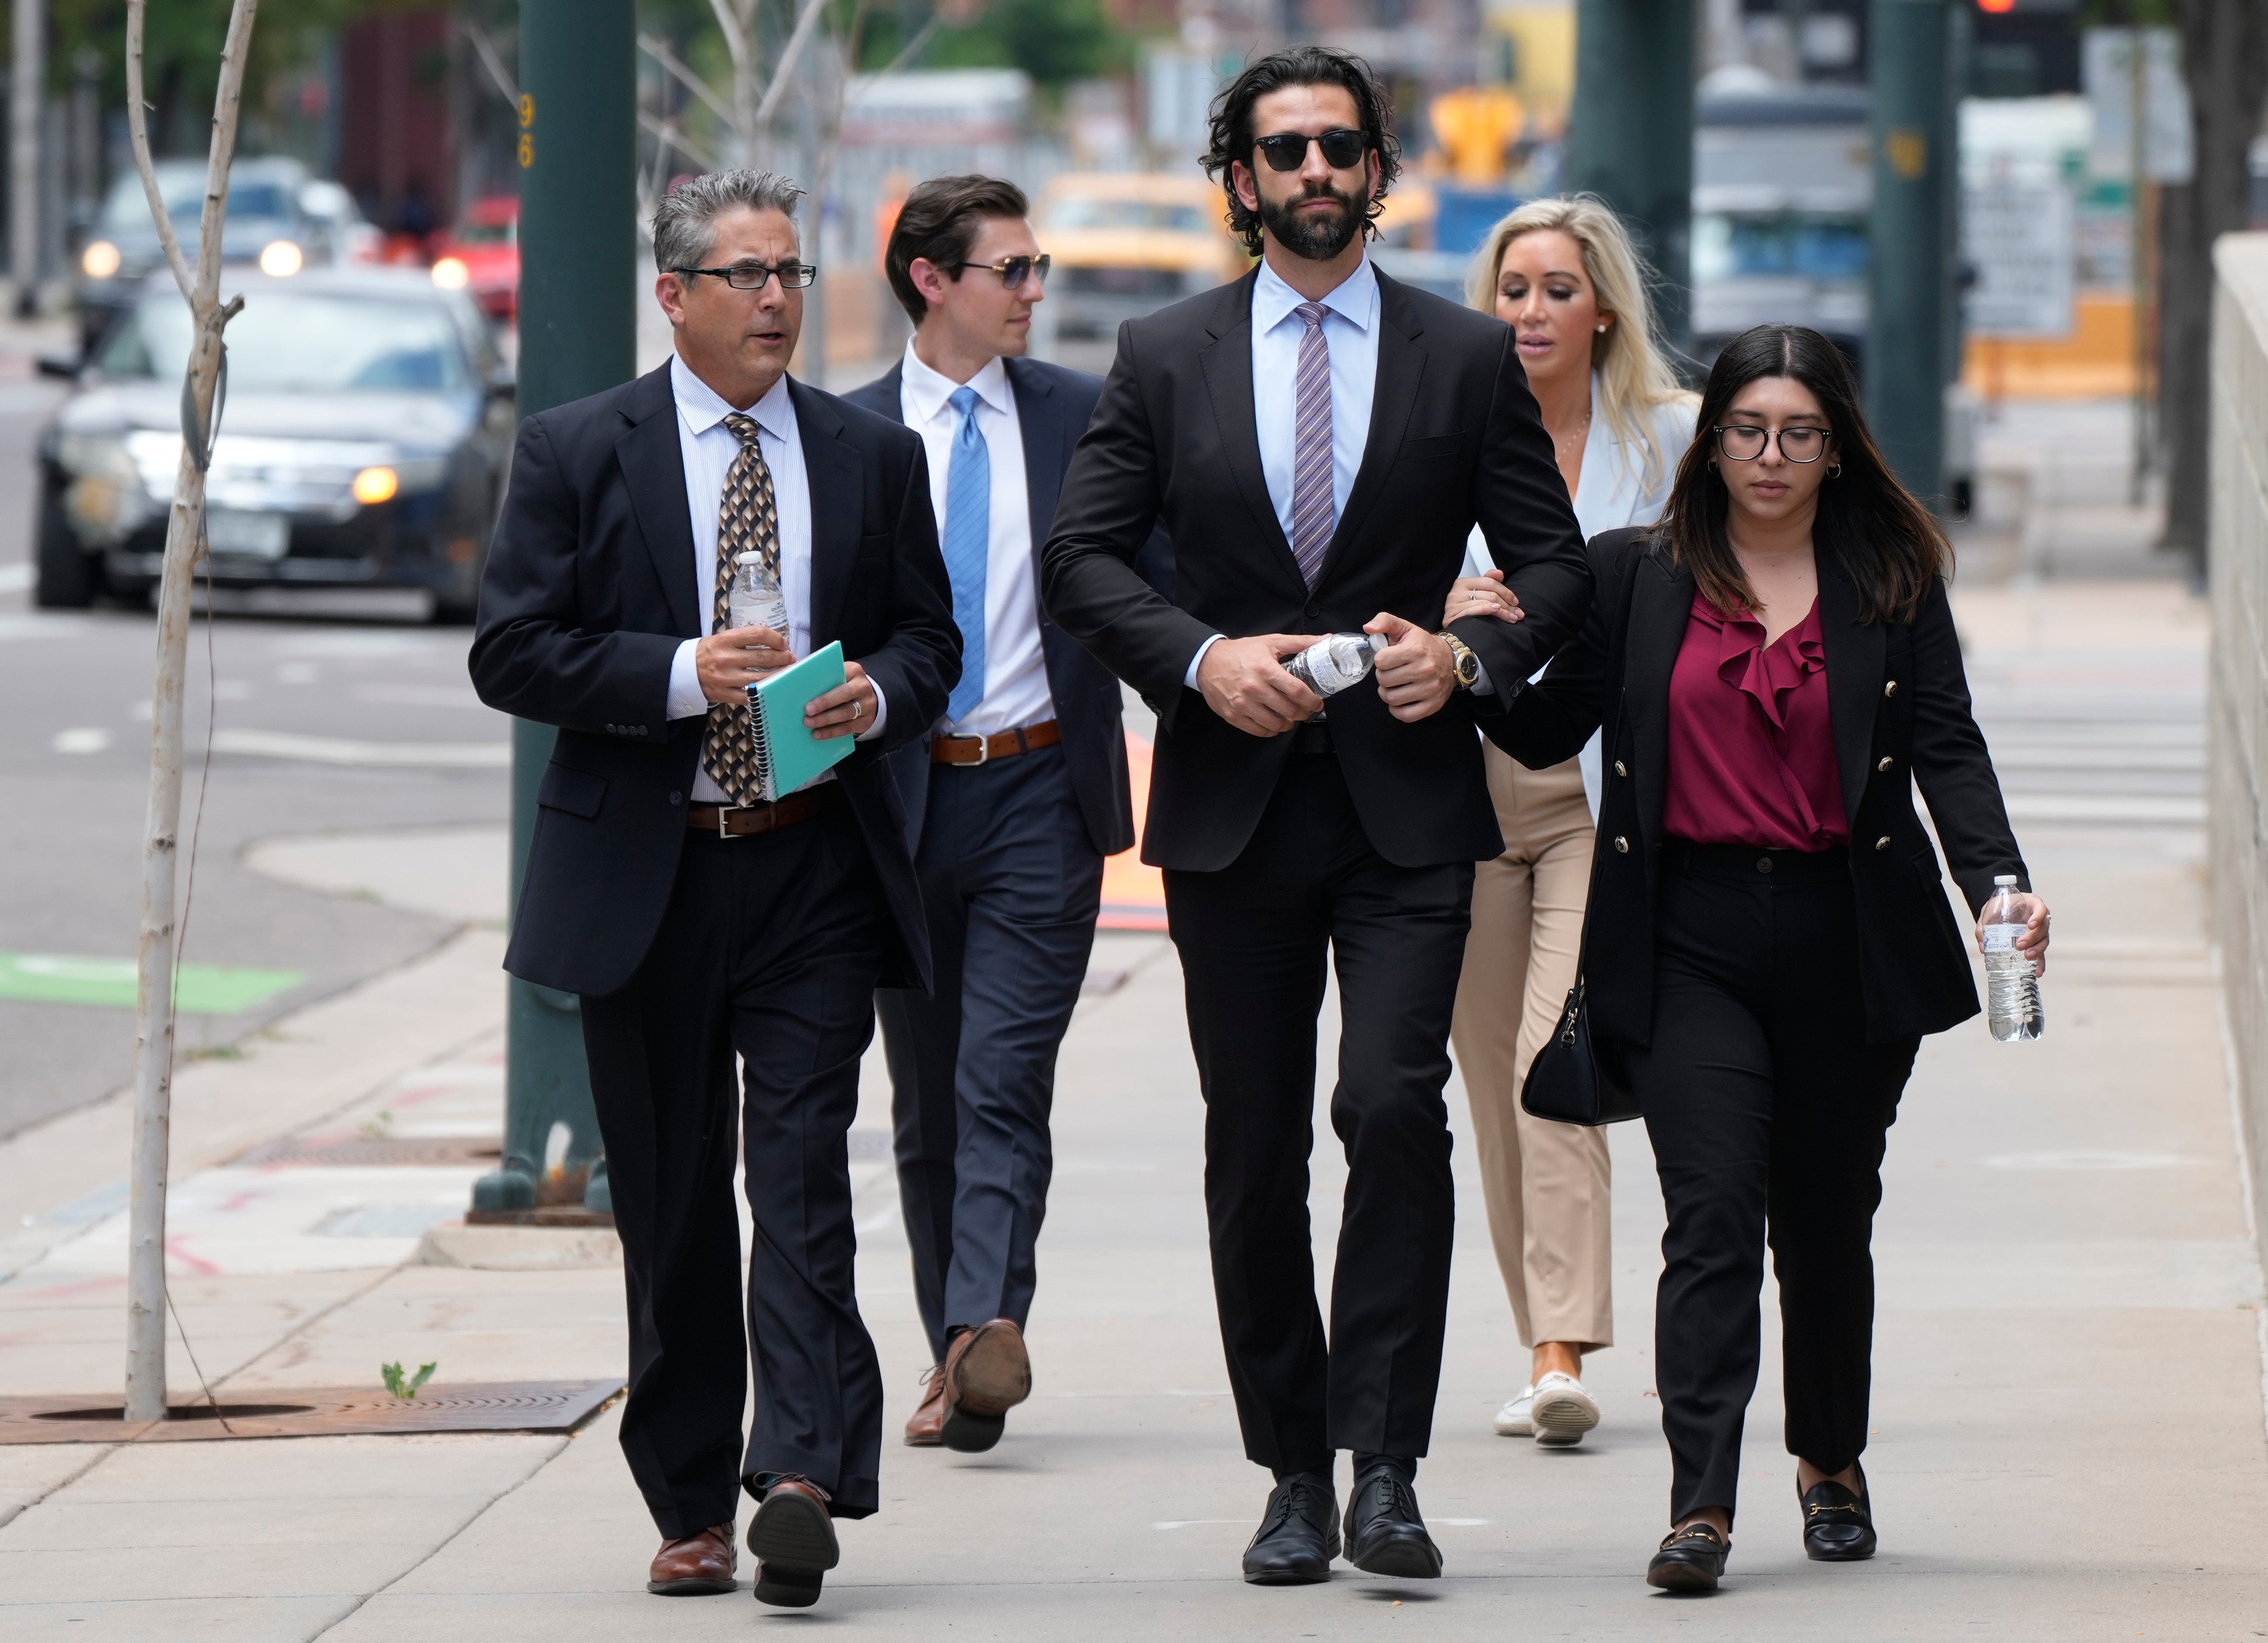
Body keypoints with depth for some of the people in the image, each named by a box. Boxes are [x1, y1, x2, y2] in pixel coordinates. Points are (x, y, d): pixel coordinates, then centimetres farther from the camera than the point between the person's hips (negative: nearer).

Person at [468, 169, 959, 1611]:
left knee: (804, 1179, -12)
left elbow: (928, 630, 15)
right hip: (646, 879, 0)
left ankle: (803, 1473, -21)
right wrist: (683, 674, -16)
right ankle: (693, 1506, 13)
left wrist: (880, 697, -8)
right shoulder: (577, 453, 2)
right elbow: (514, 653, -3)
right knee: (673, 1205, 5)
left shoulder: (875, 457, 10)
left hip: (816, 866, 0)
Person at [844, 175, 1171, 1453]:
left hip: (1041, 787, -2)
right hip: (902, 794, 2)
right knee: (925, 1096, 8)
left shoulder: (1084, 416, 6)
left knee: (1004, 1079, -14)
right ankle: (957, 1360, 16)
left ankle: (987, 1332, -25)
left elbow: (1158, 572, 6)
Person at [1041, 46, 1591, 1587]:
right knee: (1254, 1151, 5)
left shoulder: (1469, 357, 6)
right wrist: (1201, 658, -11)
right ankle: (1294, 1477, 15)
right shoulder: (1165, 357, 8)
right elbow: (1085, 554, 5)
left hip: (1408, 808, -2)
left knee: (1394, 1105, -18)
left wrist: (1472, 655, -12)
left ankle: (1385, 1468, -13)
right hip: (1232, 808, 2)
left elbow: (1554, 560, 7)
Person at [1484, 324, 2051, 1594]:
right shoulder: (1637, 576, 7)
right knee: (1712, 1216, -13)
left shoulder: (1893, 581, 6)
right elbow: (1547, 730, 7)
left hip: (1847, 942, 1)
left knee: (1828, 1220, 12)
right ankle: (1701, 1505, -19)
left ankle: (1832, 1462, 35)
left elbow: (1947, 747, 0)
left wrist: (2000, 881, -15)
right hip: (1689, 942, -1)